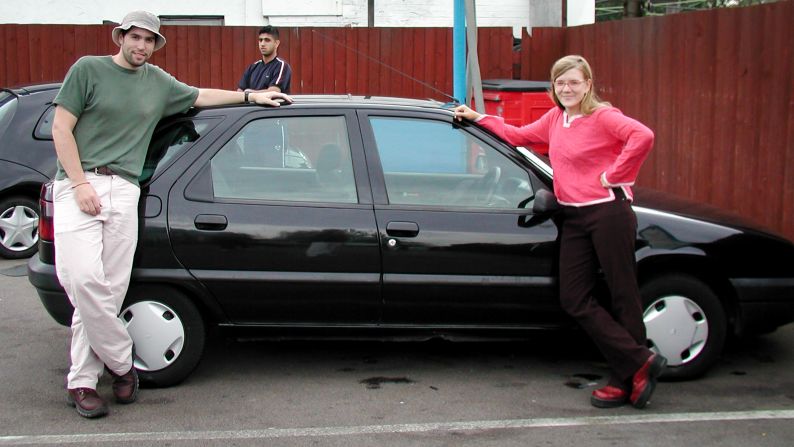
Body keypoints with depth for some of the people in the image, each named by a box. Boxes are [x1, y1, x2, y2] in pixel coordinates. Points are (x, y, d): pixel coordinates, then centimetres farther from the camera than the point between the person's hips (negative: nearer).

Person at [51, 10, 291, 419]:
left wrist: (250, 96, 40)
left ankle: (81, 382, 5)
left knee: (110, 288, -3)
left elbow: (200, 96, 38)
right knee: (84, 278, -19)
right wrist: (80, 184, -10)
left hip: (124, 190, 4)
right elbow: (61, 129, 0)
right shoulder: (88, 70, 5)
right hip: (80, 185, -4)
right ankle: (121, 362, -1)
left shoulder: (158, 83, 20)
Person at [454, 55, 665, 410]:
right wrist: (478, 118, 25)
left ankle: (625, 380, 10)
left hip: (608, 212, -8)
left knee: (623, 296, 2)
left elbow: (642, 136, -26)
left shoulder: (603, 117, -10)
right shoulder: (554, 119, 13)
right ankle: (640, 361, 7)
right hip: (573, 217, 8)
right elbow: (518, 136, 26)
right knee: (574, 299, 2)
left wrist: (614, 175, -19)